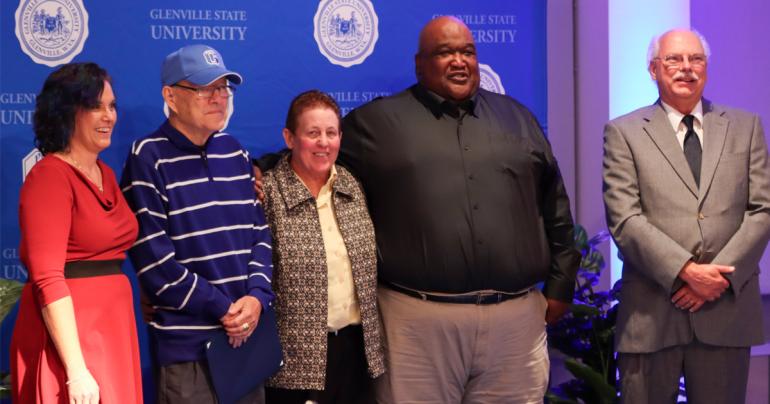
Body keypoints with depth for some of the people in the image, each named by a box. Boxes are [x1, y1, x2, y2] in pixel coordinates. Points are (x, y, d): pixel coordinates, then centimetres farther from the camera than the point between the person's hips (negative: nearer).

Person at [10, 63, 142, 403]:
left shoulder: (105, 174, 13)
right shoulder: (49, 176, -11)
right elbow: (48, 279, -18)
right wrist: (77, 371, -22)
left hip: (114, 328, 8)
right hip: (67, 331, -8)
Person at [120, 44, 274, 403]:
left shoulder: (235, 153, 11)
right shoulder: (148, 158, -7)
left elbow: (260, 231, 10)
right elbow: (153, 256, -13)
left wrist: (257, 296, -7)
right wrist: (221, 308, -13)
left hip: (248, 332, 6)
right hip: (186, 344, -6)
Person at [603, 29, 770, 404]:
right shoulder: (624, 133, 2)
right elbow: (625, 221, -7)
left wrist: (721, 275, -9)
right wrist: (686, 271, -16)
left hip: (727, 310, 2)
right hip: (651, 314, -2)